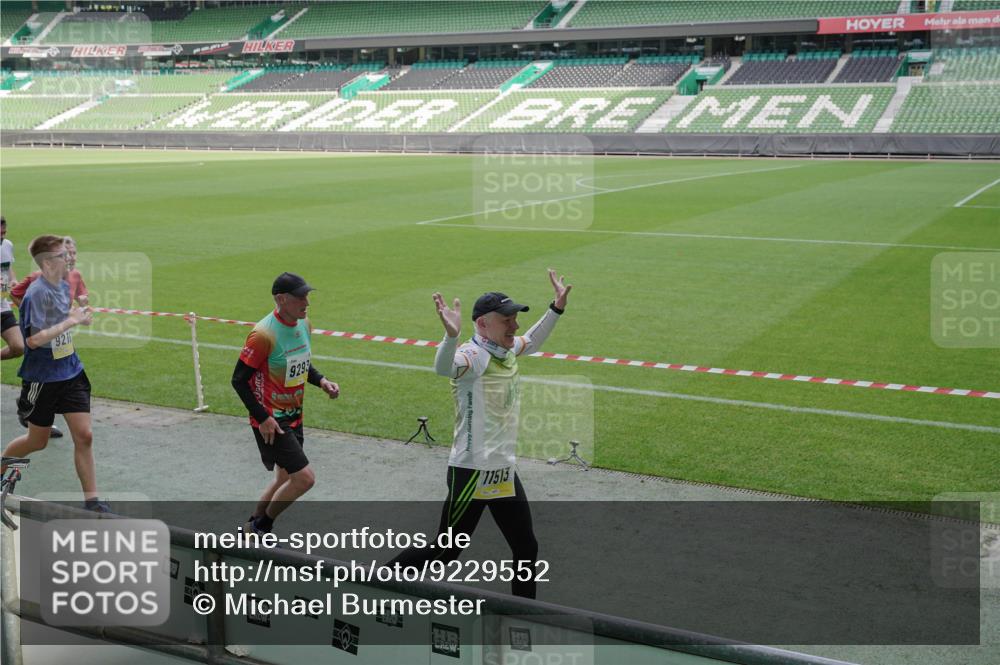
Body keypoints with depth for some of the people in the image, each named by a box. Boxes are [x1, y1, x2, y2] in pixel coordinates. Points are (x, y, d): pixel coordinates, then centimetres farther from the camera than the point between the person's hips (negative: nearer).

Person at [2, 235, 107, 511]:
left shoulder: (63, 286, 4)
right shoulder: (37, 293, -21)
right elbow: (33, 339, -28)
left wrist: (77, 315, 6)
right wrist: (71, 322, -25)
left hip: (71, 372, 6)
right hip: (42, 379, -6)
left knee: (84, 435, 0)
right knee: (37, 441, 11)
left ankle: (91, 499, 7)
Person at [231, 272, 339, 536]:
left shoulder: (303, 324, 2)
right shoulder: (264, 334, -23)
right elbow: (239, 380, -17)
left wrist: (321, 381, -1)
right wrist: (262, 418, -19)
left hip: (293, 417, 8)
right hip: (271, 421, -8)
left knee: (285, 479, 18)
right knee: (304, 478, -11)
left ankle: (253, 527, 36)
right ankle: (262, 525, 9)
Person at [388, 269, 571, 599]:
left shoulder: (507, 350, 8)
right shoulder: (474, 355, -19)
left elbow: (531, 342, 33)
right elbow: (444, 368, -44)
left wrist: (556, 308, 30)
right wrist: (451, 335, -62)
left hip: (505, 471, 8)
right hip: (474, 471, -8)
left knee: (526, 549, 15)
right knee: (444, 551, 0)